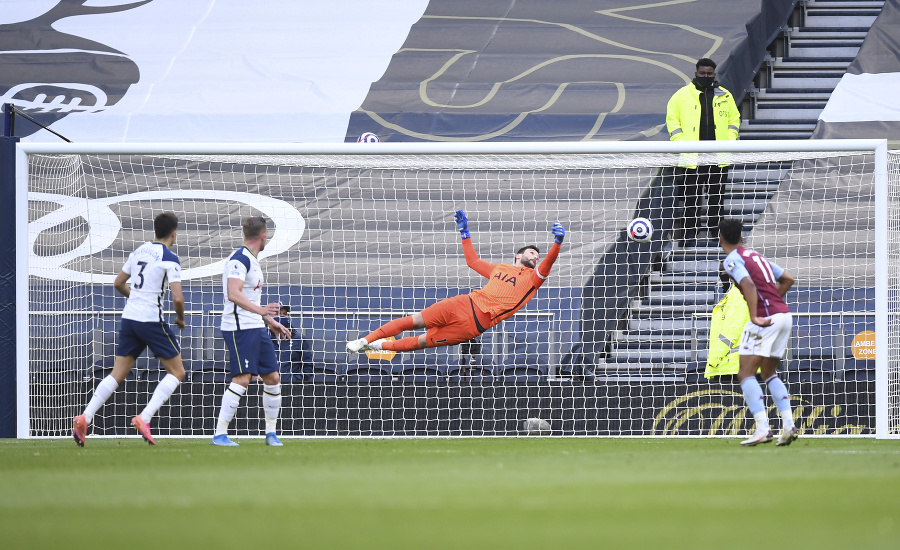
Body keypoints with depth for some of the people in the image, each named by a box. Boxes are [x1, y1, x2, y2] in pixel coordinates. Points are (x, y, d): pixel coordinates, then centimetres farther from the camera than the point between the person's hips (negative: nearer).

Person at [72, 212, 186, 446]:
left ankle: (85, 418, -5)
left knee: (117, 374, 9)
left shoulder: (139, 251, 12)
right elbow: (177, 297, -16)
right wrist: (181, 317, 4)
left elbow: (118, 283, 21)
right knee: (177, 372, 5)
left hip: (129, 319, 7)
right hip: (152, 320, -7)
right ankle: (144, 418, -9)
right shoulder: (169, 258, -9)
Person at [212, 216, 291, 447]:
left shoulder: (252, 261, 19)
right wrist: (260, 310, -37)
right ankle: (220, 434, -14)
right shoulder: (240, 259, -14)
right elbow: (233, 294, -27)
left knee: (273, 377, 8)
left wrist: (270, 321, 29)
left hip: (256, 328, 10)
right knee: (242, 379, -16)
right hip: (239, 329, -10)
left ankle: (271, 432, 17)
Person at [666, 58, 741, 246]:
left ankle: (716, 229, 19)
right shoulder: (682, 95, 4)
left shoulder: (724, 96, 10)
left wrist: (729, 142, 3)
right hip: (691, 158, -2)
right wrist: (681, 144, -7)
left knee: (717, 196, 8)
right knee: (691, 197, -3)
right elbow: (672, 120, 4)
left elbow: (734, 119, 16)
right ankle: (689, 233, 2)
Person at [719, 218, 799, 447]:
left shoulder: (732, 260, -3)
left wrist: (755, 316, -22)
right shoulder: (756, 256, 21)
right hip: (784, 314, 8)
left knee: (745, 373, -6)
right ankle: (788, 425, 7)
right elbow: (788, 279, 25)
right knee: (769, 373, 20)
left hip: (766, 319, -8)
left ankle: (762, 428, -19)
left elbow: (749, 285, -21)